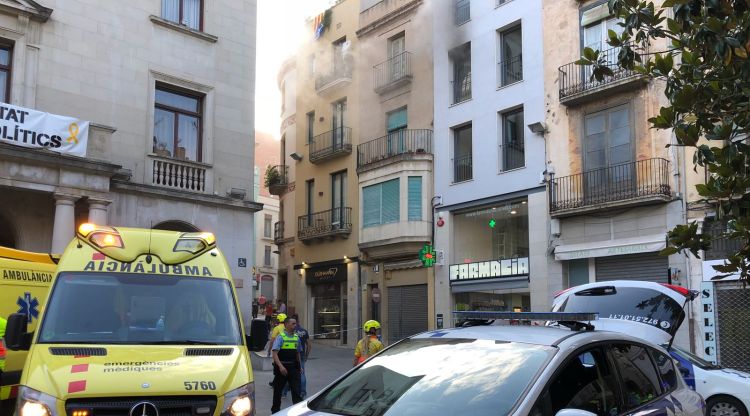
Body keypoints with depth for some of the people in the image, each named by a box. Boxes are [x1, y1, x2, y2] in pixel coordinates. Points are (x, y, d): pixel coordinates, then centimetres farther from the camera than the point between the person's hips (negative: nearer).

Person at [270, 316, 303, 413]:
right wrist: (280, 366, -26)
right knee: (277, 390, 10)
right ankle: (275, 410, 26)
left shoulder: (297, 338, 8)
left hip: (293, 368, 4)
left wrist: (300, 366, 13)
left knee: (296, 390, -4)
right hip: (282, 368, -3)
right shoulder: (280, 337, -8)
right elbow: (275, 353, -16)